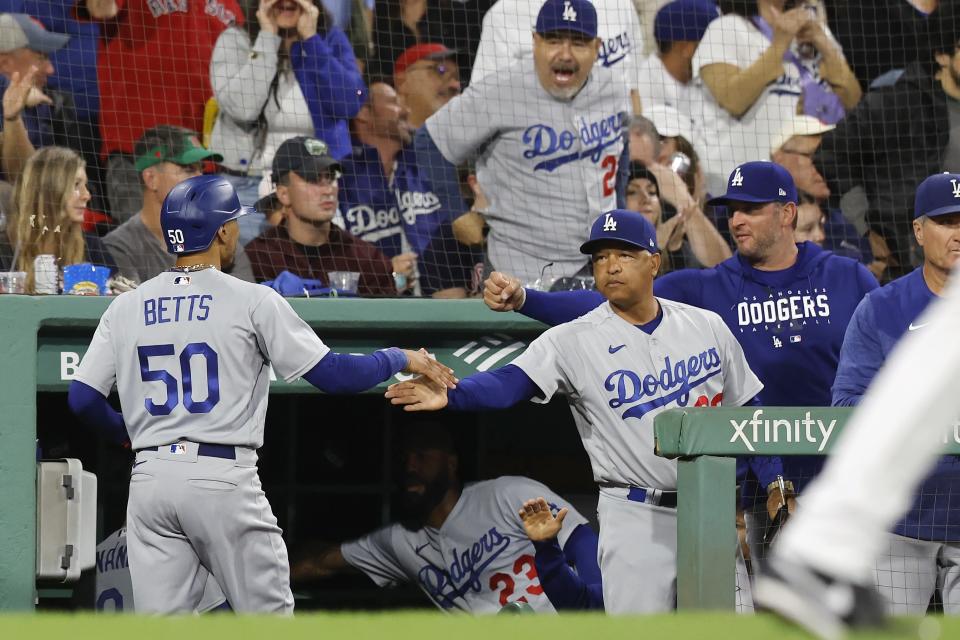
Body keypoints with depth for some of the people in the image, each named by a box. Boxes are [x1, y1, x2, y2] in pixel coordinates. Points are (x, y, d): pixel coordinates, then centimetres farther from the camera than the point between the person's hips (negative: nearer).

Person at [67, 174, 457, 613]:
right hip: (223, 479, -4)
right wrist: (401, 359, 10)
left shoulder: (125, 308, 8)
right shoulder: (251, 301, -4)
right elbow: (331, 374, -6)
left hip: (150, 479, 4)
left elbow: (82, 399, 6)